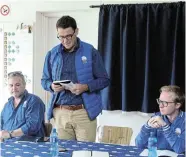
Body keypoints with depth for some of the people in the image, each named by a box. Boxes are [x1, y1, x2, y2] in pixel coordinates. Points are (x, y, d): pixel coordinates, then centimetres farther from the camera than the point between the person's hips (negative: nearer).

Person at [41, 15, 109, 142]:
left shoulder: (90, 51, -2)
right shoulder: (52, 54, 6)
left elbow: (104, 80, 0)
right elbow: (45, 80, 14)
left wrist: (86, 87, -17)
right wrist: (52, 86, -9)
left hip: (84, 112, -2)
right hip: (60, 113, 2)